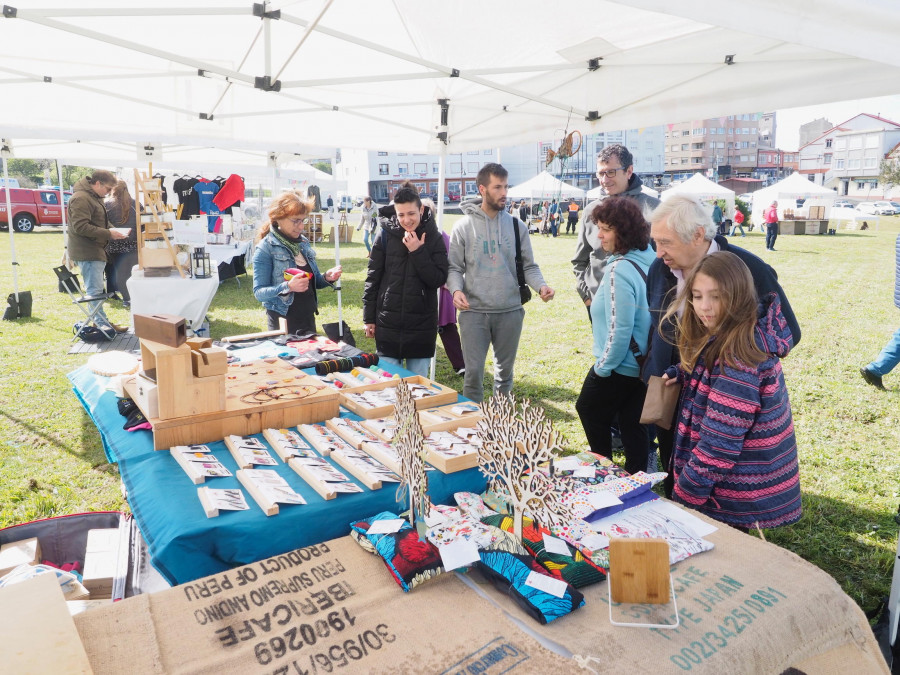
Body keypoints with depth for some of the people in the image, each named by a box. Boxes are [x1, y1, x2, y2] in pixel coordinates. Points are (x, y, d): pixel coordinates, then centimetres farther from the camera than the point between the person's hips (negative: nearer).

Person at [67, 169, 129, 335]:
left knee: (95, 289, 16)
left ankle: (101, 321, 23)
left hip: (96, 251, 11)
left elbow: (101, 222, 26)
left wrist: (114, 231, 7)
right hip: (87, 252, -11)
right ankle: (101, 323, -3)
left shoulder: (95, 197, 17)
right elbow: (81, 227, -24)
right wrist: (108, 233, -23)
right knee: (95, 290, -7)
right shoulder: (81, 198, -16)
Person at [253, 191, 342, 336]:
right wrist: (287, 287, -30)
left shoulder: (303, 242, 8)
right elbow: (259, 292, -15)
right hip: (282, 322, -6)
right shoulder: (265, 248, -11)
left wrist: (326, 278, -4)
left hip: (308, 318, 6)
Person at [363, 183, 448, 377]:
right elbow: (372, 279, 3)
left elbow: (439, 279, -7)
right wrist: (369, 318, 3)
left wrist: (418, 252, -17)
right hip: (388, 323, 0)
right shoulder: (386, 235, -1)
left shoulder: (434, 237, -1)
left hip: (421, 325, 0)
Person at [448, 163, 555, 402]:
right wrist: (456, 289, -18)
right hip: (474, 311, -2)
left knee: (505, 370, 15)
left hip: (510, 311, 2)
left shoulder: (517, 226, 4)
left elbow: (529, 266, 6)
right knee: (473, 371, -1)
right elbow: (455, 267, 2)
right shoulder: (464, 226, -1)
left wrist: (541, 285, -14)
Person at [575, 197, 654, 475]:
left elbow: (619, 329, -25)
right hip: (642, 363, 7)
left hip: (619, 367, -7)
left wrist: (603, 366, -12)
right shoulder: (647, 259, 1)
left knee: (588, 410, 15)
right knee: (632, 424, 16)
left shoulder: (619, 270, -24)